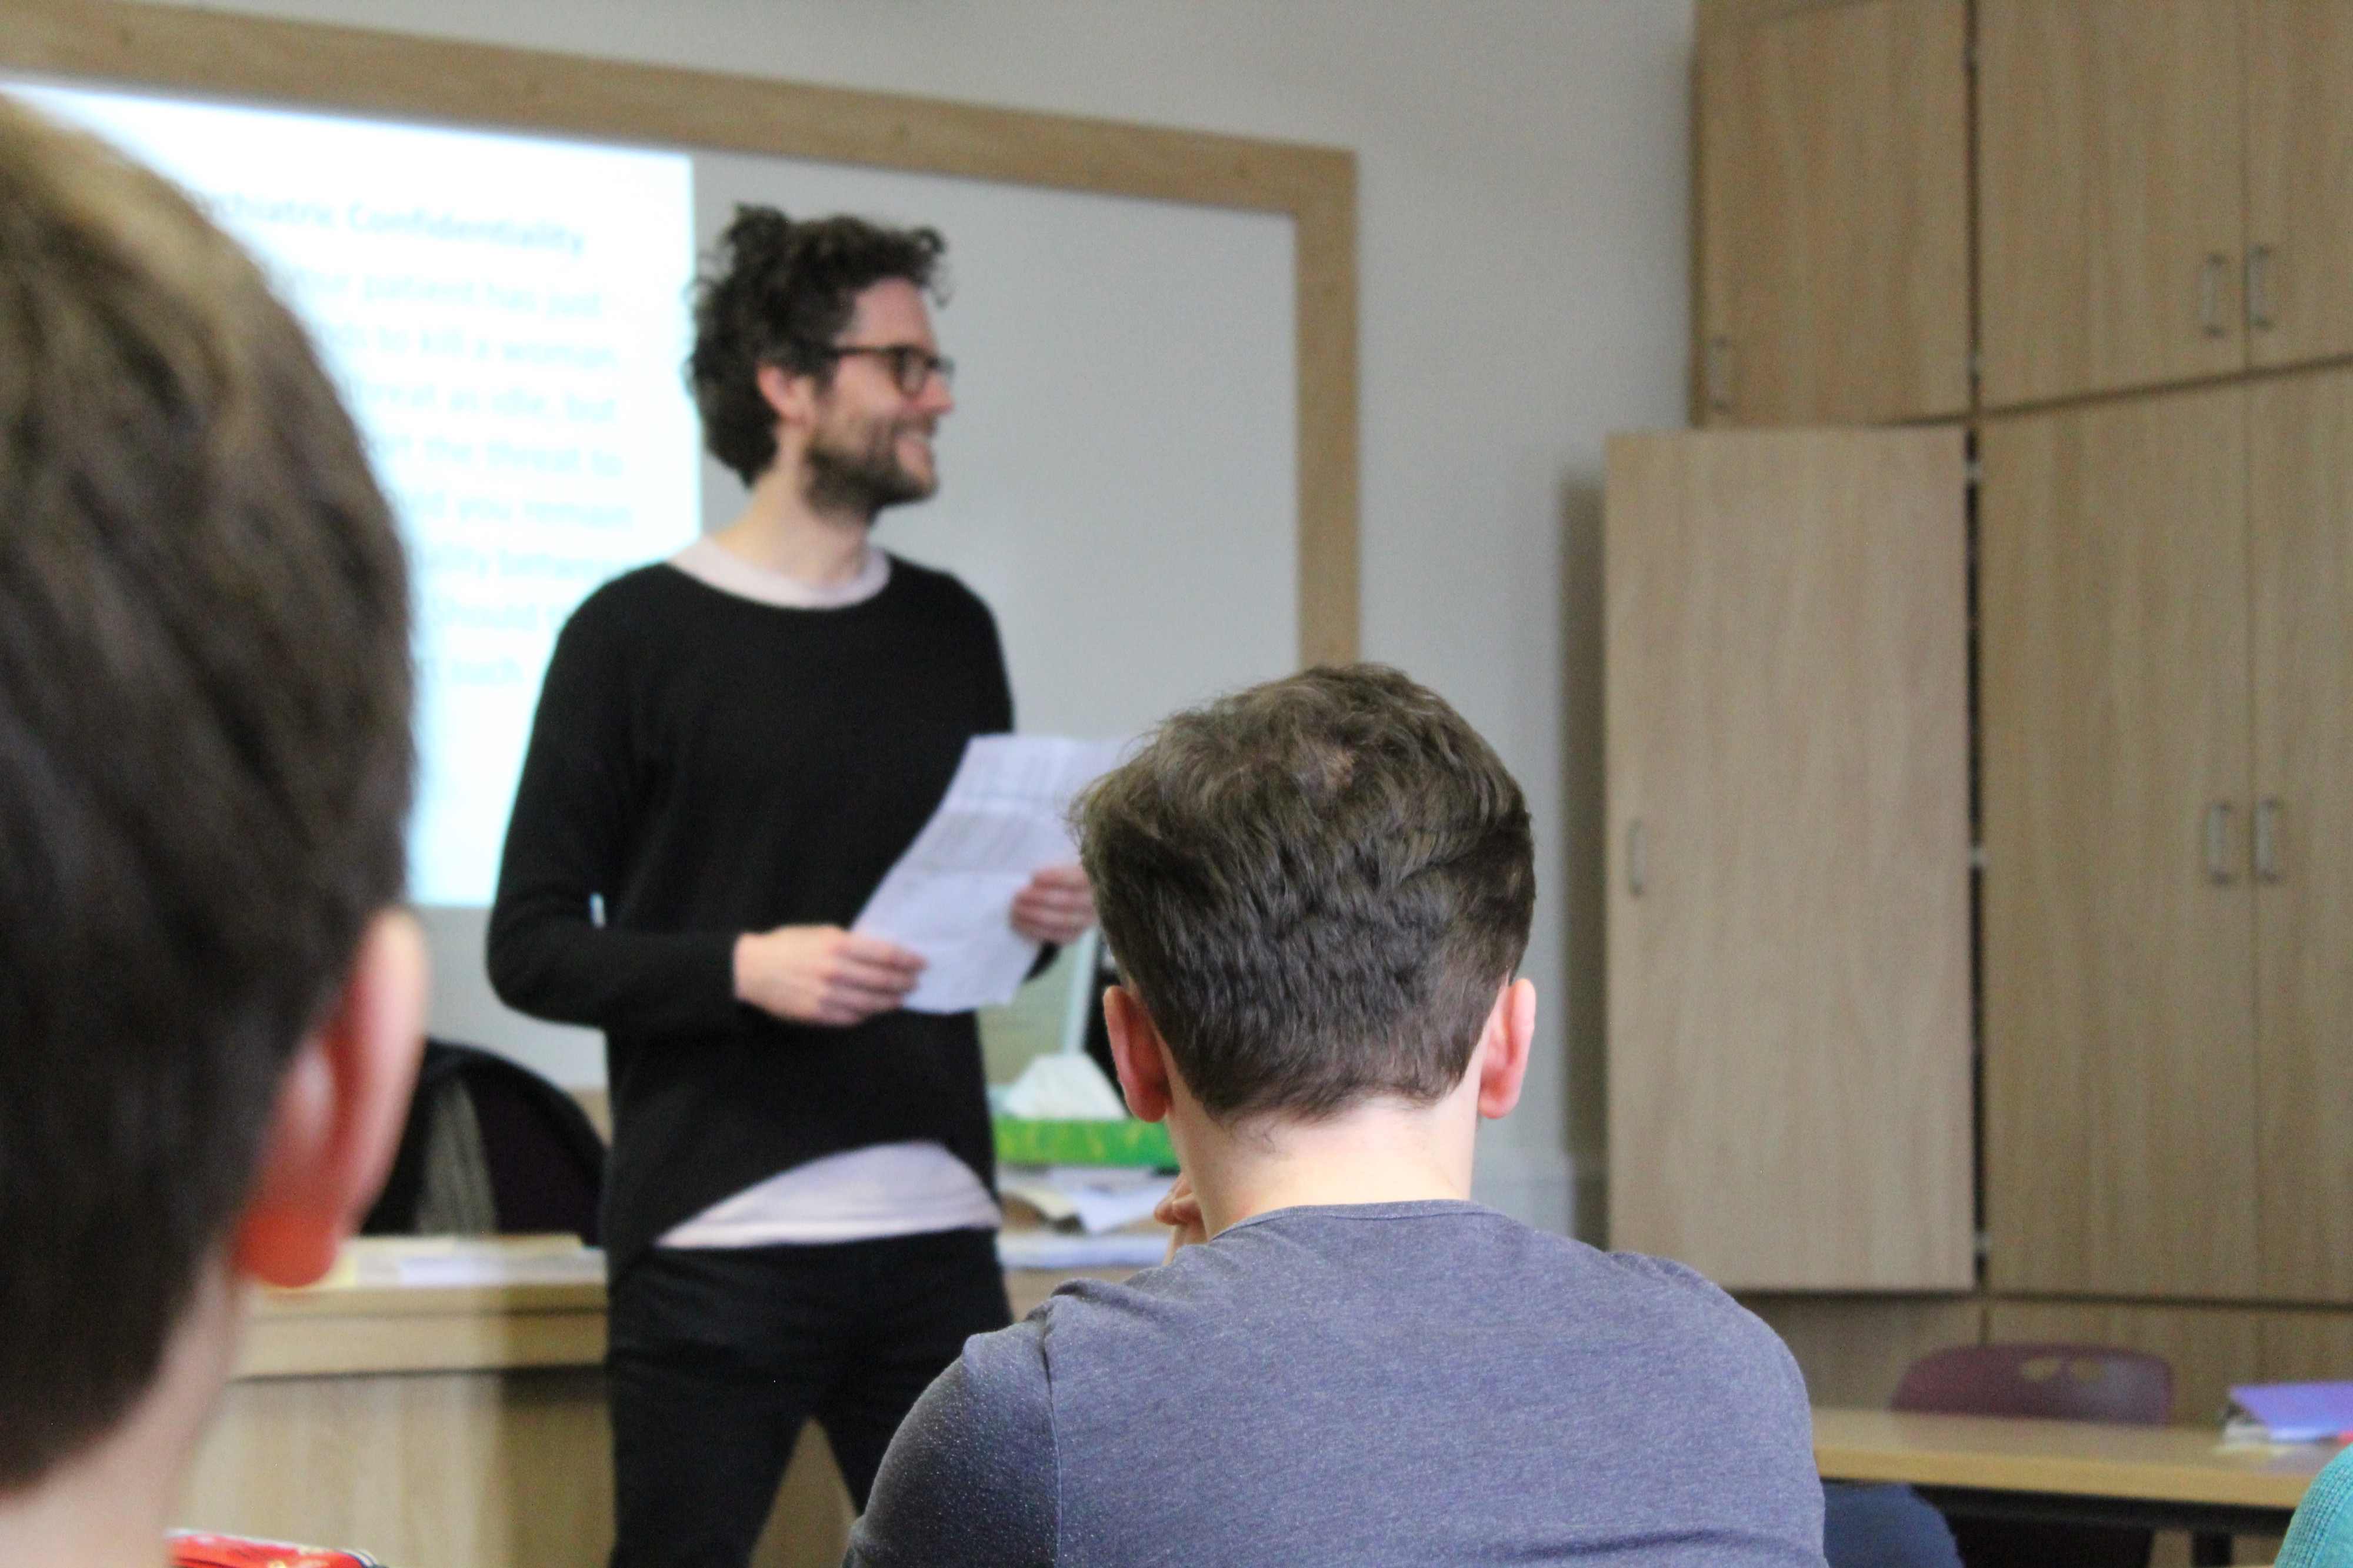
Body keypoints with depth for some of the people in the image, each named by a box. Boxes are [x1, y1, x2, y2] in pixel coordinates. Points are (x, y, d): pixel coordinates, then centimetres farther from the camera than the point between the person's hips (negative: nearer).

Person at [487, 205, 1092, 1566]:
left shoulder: (951, 628, 12)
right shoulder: (638, 634, -3)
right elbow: (532, 945, -4)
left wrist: (1046, 914, 0)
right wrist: (745, 968, -18)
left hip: (936, 1235, 5)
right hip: (716, 1243, -4)